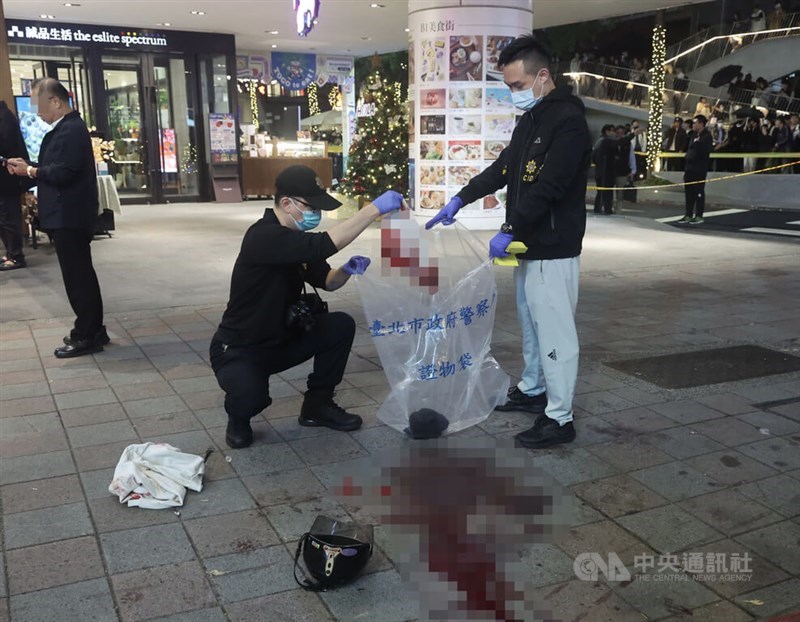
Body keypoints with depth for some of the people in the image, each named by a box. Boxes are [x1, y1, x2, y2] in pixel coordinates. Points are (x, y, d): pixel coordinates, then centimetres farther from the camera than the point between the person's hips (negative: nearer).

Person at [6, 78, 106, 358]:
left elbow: (62, 172, -24)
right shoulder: (66, 127, 15)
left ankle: (86, 336, 3)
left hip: (69, 216, -11)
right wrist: (29, 166, 5)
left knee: (77, 276, -4)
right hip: (68, 214, 11)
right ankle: (92, 330, 24)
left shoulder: (71, 129, -17)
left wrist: (29, 170, -10)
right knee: (81, 274, 15)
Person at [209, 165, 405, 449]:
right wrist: (374, 208, -38)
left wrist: (348, 269, -13)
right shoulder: (263, 237, -27)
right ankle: (238, 418, 3)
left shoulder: (298, 238, 2)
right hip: (238, 349, -8)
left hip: (281, 340, 8)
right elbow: (325, 244, -39)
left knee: (341, 325, -7)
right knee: (252, 396, -36)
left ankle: (318, 405, 9)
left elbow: (325, 281, 10)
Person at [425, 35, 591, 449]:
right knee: (530, 323, 19)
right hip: (528, 244, 10)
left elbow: (547, 188, -23)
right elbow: (502, 169, 20)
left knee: (554, 330, -4)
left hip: (553, 249, -9)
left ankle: (559, 418, 4)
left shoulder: (568, 121, -16)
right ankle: (532, 391, 34)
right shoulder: (530, 119, 14)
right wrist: (460, 200, 12)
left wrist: (508, 231, -21)